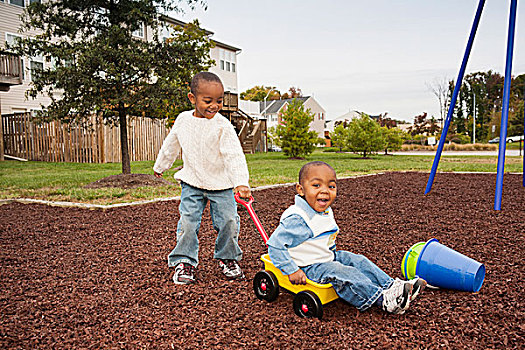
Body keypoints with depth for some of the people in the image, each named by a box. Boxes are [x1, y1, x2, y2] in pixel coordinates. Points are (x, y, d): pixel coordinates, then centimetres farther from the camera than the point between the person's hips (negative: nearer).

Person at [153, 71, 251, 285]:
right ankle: (184, 262, 13)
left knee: (228, 222, -2)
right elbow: (171, 145, 16)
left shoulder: (223, 126, -15)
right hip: (192, 182, 2)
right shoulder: (183, 120, -1)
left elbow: (234, 156, -22)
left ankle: (227, 259, 22)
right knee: (188, 222, -5)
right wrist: (160, 166, 28)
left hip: (221, 184, -2)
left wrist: (241, 183, -34)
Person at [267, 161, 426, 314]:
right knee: (342, 274, -26)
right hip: (308, 266, -9)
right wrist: (292, 271, -27)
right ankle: (382, 299, -25)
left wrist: (332, 252, 18)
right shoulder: (296, 219, -27)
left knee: (358, 261, 1)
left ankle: (391, 285, -1)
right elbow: (275, 245, -27)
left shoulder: (326, 212, 4)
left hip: (328, 257, 10)